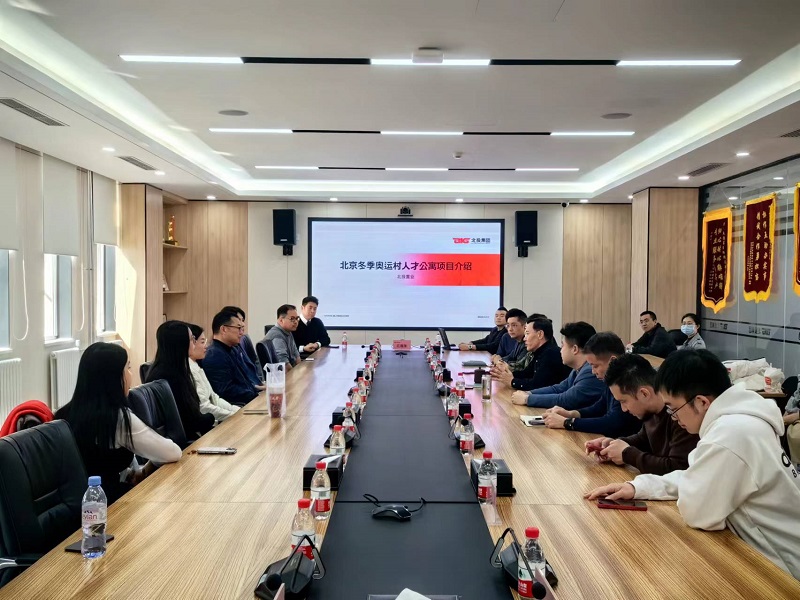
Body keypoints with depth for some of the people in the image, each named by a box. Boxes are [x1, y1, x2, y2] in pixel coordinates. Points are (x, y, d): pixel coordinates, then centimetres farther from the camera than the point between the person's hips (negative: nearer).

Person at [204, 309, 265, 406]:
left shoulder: (231, 350, 16)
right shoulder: (214, 356, -16)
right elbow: (228, 392, -21)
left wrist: (256, 388, 9)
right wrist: (258, 395, -17)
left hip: (247, 401, 10)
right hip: (236, 408, -10)